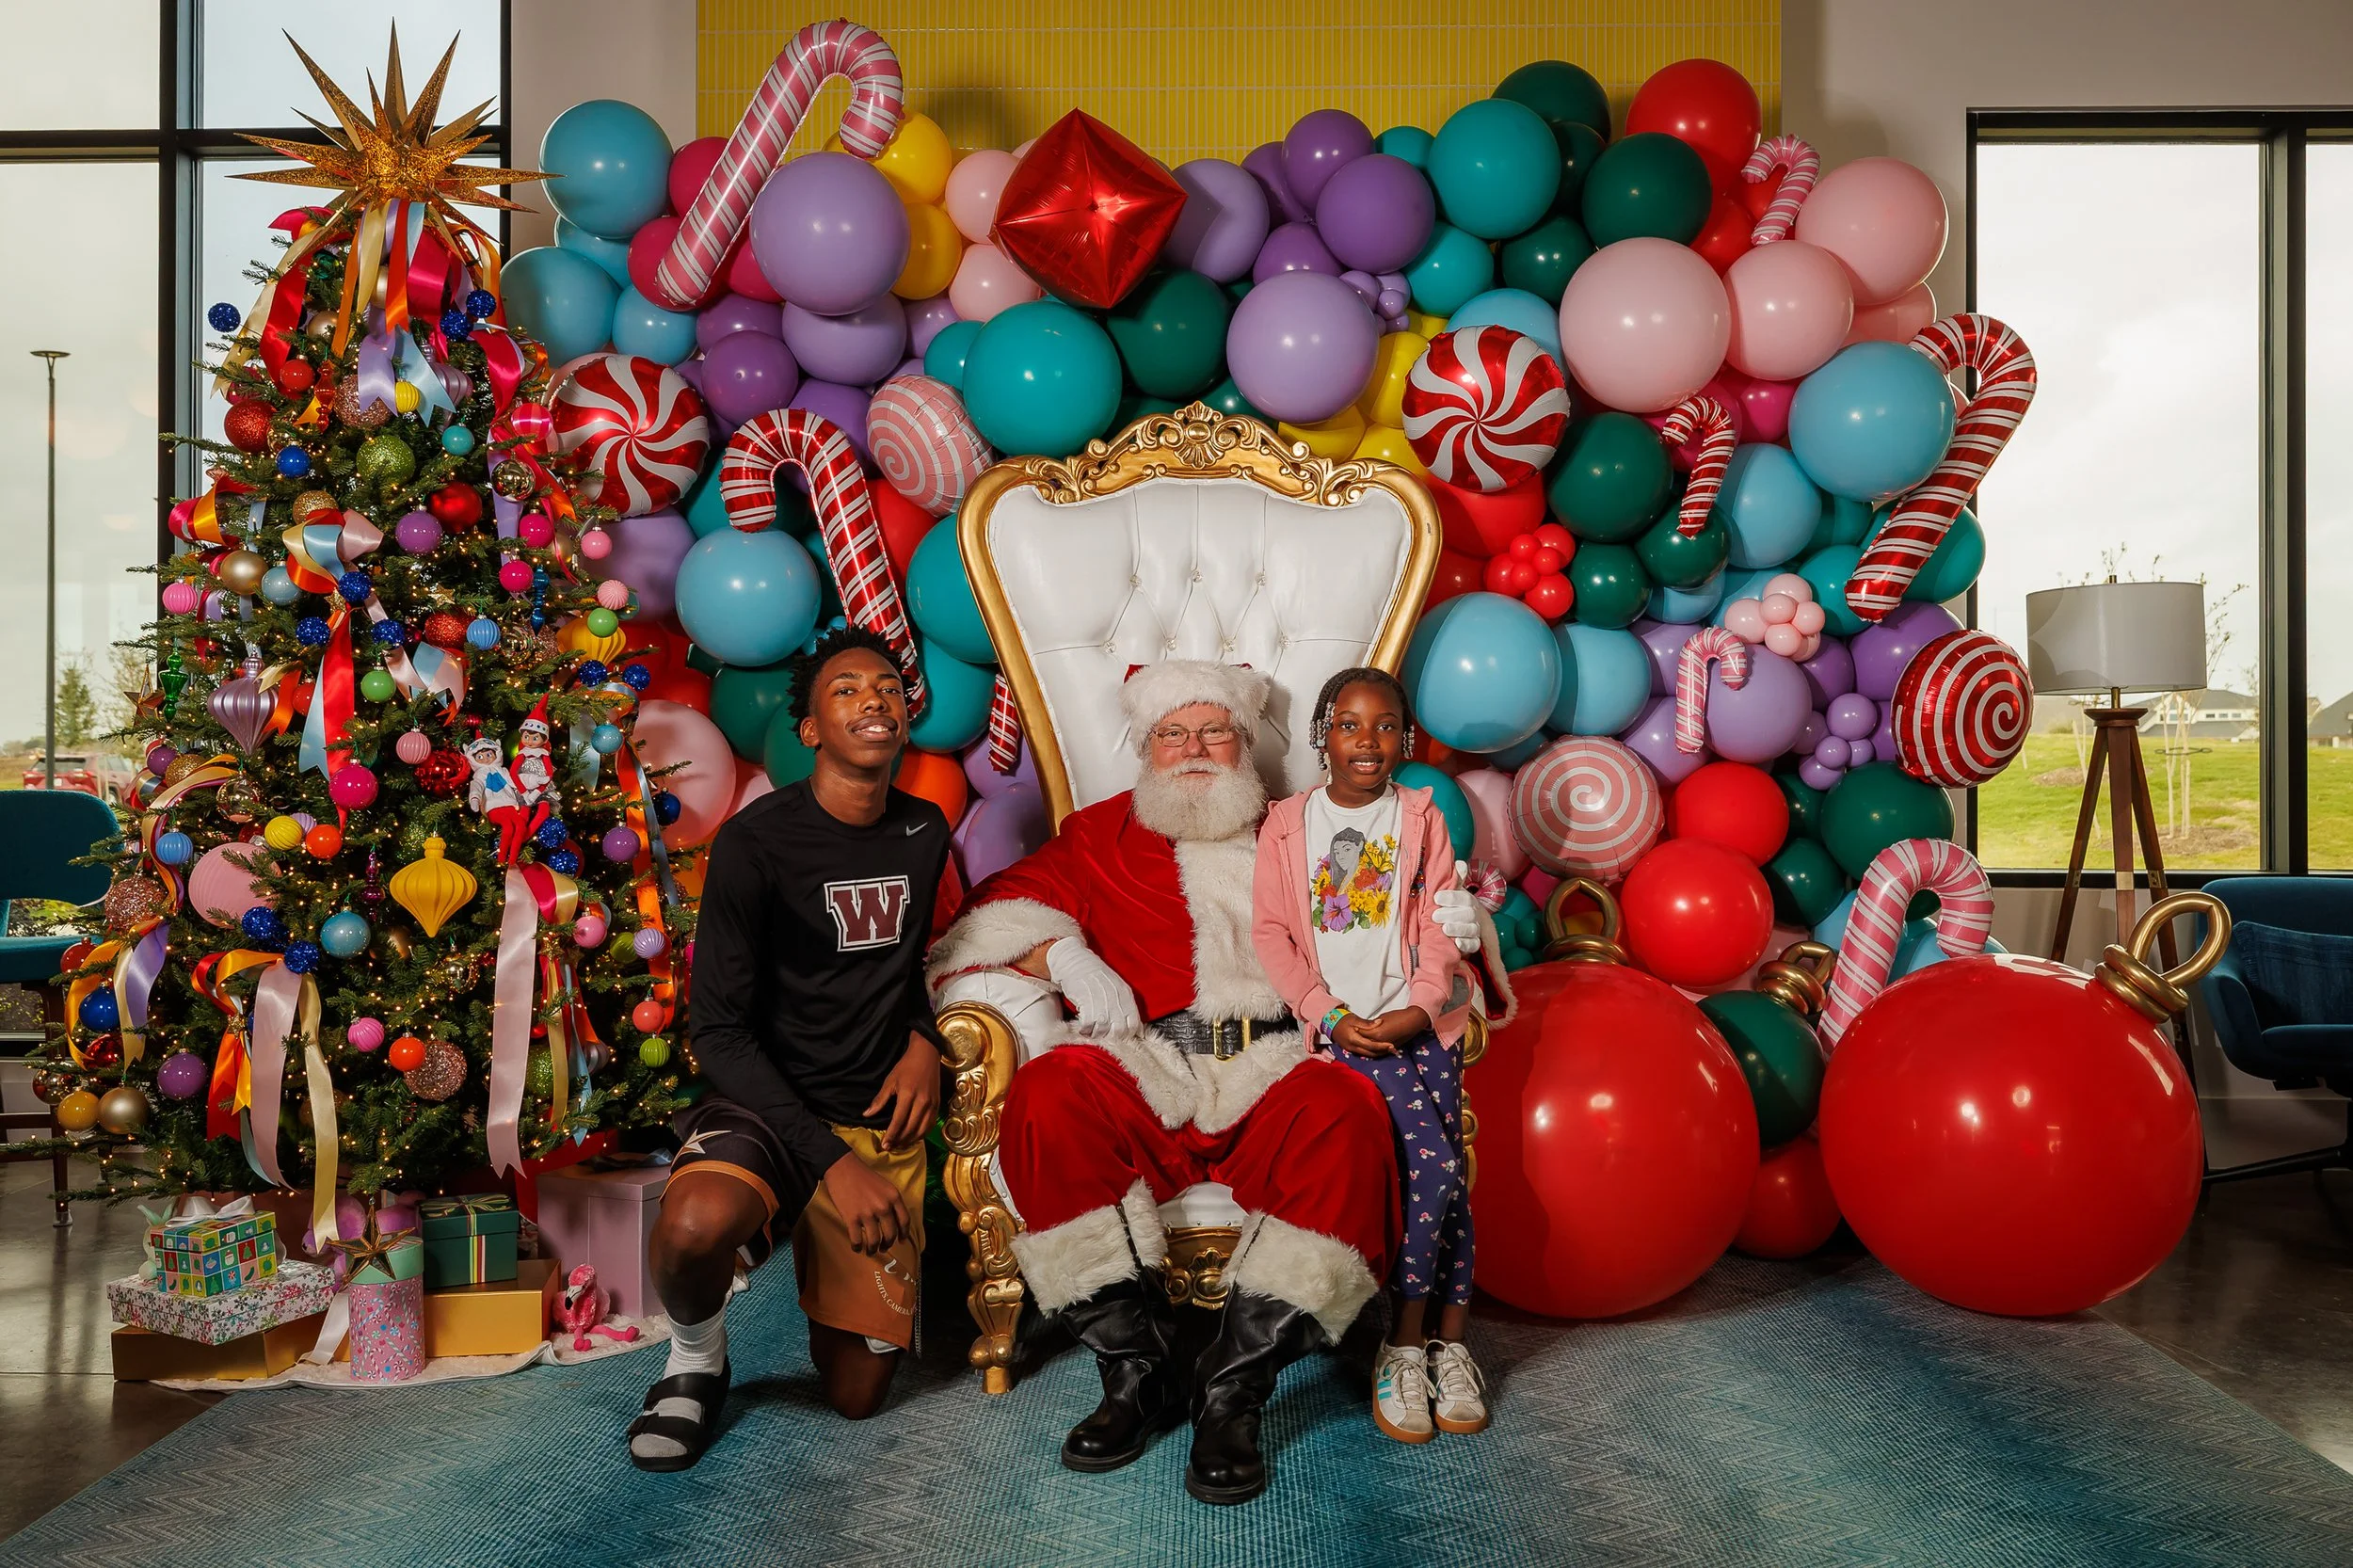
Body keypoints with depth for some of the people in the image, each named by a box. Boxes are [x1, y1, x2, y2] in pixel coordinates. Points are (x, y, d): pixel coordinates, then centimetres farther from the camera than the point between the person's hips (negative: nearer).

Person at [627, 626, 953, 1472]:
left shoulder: (925, 832, 6)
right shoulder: (756, 841, -13)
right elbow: (716, 1027, -13)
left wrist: (923, 1041, -1)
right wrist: (831, 1161, -21)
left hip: (881, 1121, 5)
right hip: (768, 1108, -4)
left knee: (857, 1395, 4)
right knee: (695, 1225, -40)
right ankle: (695, 1362, -4)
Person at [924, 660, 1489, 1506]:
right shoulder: (1098, 835, 24)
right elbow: (1001, 912, 15)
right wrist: (1064, 955, -4)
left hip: (1273, 1072, 0)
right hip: (1145, 1078, 0)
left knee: (1346, 1111, -34)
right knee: (1047, 1095, -32)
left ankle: (1234, 1385, -26)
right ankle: (1138, 1367, -20)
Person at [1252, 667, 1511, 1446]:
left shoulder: (1420, 818, 13)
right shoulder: (1286, 824, 9)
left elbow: (1440, 926, 6)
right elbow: (1272, 933, 2)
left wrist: (1418, 1010, -10)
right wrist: (1331, 1016, -9)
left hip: (1422, 1021, 2)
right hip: (1344, 1025, -2)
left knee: (1443, 1170, -12)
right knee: (1434, 1161, -19)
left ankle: (1445, 1342, 2)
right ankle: (1410, 1343, -5)